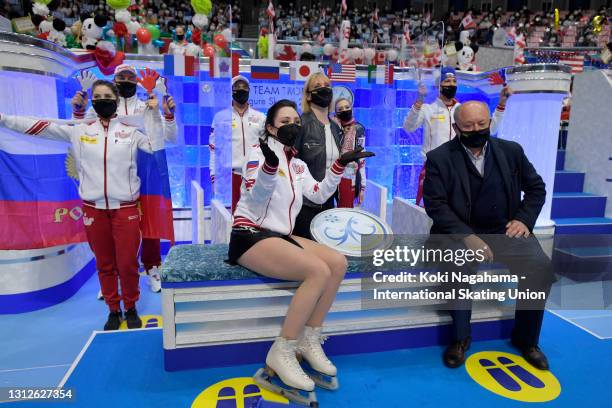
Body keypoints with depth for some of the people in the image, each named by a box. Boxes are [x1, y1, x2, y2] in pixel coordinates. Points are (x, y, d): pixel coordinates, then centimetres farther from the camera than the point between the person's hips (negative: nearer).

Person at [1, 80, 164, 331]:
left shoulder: (130, 131, 3)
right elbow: (42, 127, 7)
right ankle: (114, 310, 29)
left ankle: (131, 308, 24)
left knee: (128, 264, 2)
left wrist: (153, 114, -7)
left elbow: (157, 146, -5)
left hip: (125, 208, -2)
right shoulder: (79, 130, 6)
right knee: (104, 265, 12)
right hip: (93, 209, 2)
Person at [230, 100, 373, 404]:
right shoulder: (260, 151, -5)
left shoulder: (298, 165, 18)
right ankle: (281, 353, -17)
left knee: (338, 262, -10)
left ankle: (309, 341, -2)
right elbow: (256, 196, -21)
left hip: (280, 236, 8)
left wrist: (340, 164, 4)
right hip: (250, 236, -8)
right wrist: (269, 164, -39)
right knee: (319, 270, -27)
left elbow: (319, 195, 8)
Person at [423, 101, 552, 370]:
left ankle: (526, 339, 3)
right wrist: (467, 237, -23)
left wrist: (524, 219, -3)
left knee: (540, 266, -21)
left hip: (506, 230, 3)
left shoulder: (511, 151, 7)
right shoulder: (439, 158, -4)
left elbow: (536, 187, 15)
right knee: (460, 265, -33)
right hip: (461, 232, -3)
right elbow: (436, 205, -11)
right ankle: (460, 338, -10)